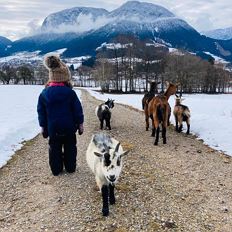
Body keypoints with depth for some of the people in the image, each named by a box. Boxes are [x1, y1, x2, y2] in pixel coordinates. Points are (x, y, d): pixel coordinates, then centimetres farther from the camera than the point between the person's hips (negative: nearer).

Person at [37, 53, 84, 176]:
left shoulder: (44, 93, -5)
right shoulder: (70, 92, -13)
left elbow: (41, 112, 2)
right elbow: (77, 110, -8)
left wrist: (43, 126, 13)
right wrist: (80, 124, 4)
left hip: (52, 127, 2)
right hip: (69, 126, -1)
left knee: (54, 148, 15)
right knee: (70, 147, 15)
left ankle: (56, 169, 23)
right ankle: (70, 167, 25)